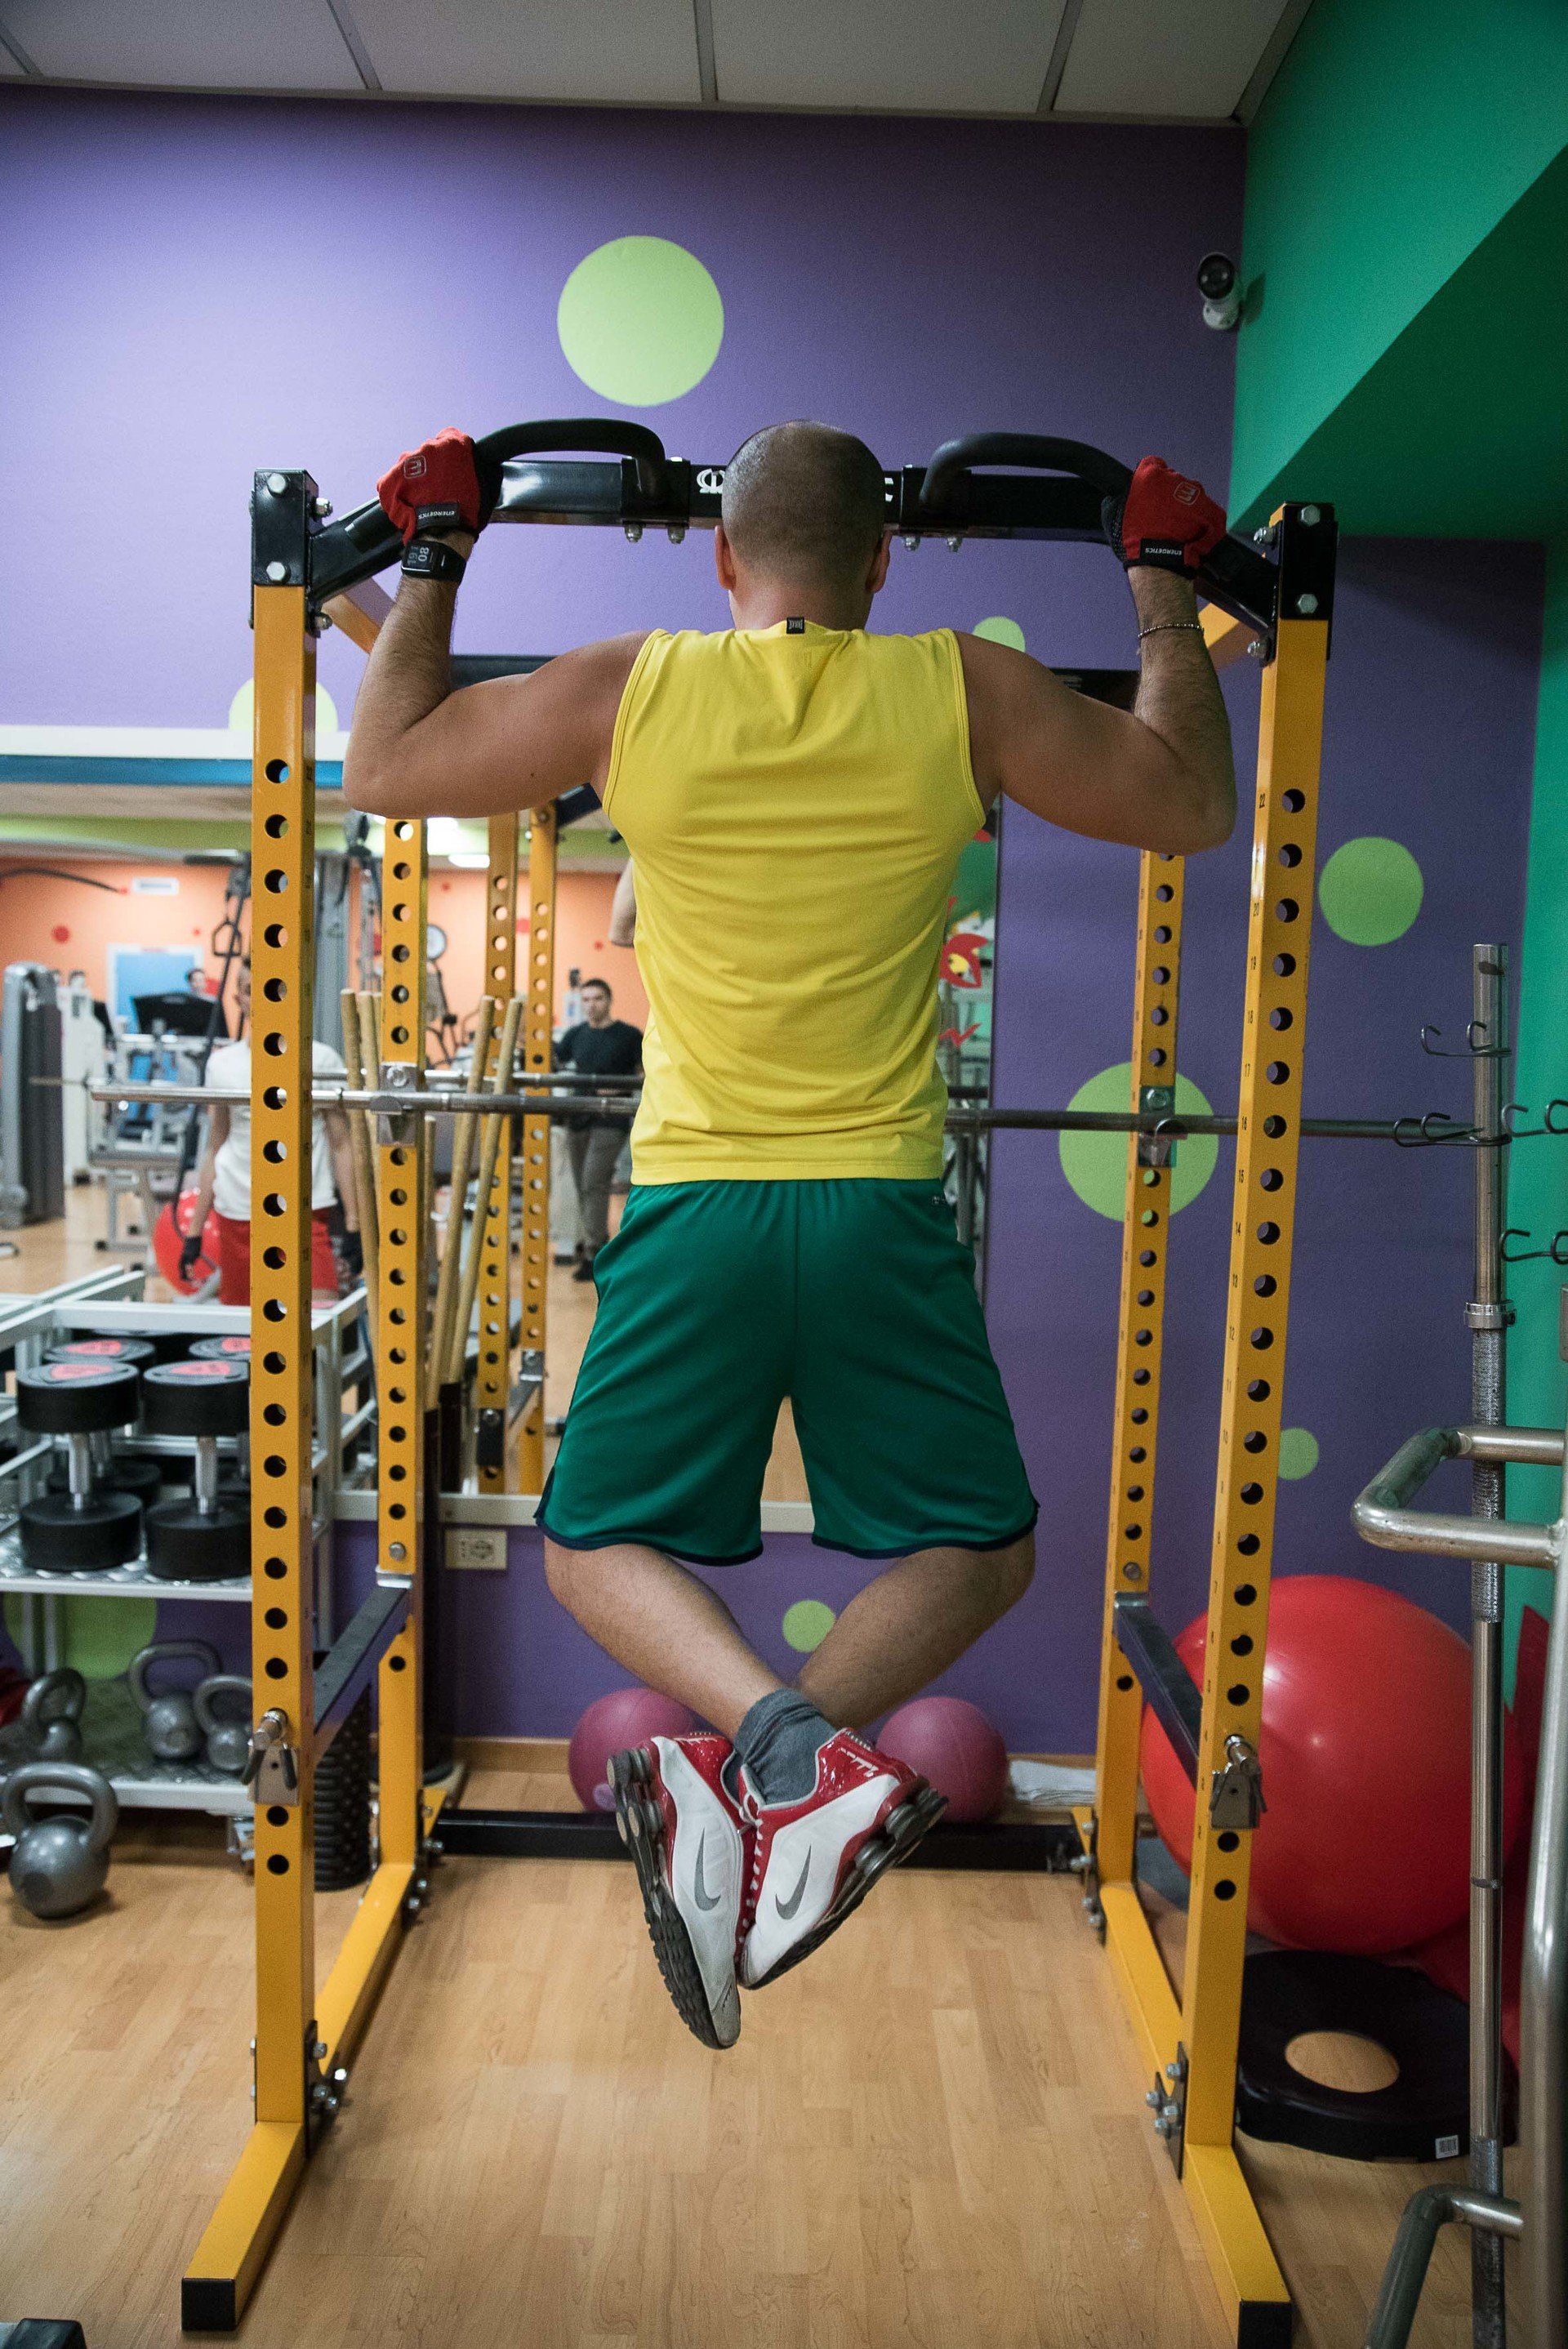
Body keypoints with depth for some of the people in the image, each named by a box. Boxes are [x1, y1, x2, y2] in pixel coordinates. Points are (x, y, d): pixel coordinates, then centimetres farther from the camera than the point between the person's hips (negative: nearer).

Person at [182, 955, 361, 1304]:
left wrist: (352, 1226, -4)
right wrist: (193, 1233, 11)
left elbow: (341, 1145, 2)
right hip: (237, 1216, 3)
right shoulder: (222, 1063, 8)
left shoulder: (322, 1060, 1)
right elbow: (214, 1149, 13)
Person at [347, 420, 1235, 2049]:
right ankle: (788, 1753, -8)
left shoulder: (630, 690, 1)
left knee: (596, 1546, 17)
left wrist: (433, 566, 25)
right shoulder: (966, 695, 1)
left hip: (692, 1213, 0)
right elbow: (1196, 804, 13)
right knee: (978, 1551, 19)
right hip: (883, 1219, 1)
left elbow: (380, 768, 13)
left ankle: (782, 1743, -12)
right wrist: (1166, 591, 25)